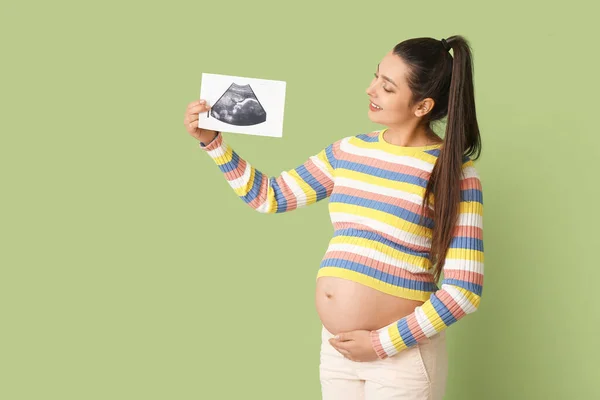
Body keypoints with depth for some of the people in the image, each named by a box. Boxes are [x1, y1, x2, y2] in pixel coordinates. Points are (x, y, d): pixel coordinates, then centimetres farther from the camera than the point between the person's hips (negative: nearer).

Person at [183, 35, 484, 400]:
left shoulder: (455, 175, -11)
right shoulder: (349, 150, 6)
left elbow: (463, 290, -14)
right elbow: (268, 196, 13)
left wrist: (381, 344, -15)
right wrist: (212, 141, 3)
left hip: (402, 353, -5)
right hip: (336, 346, 6)